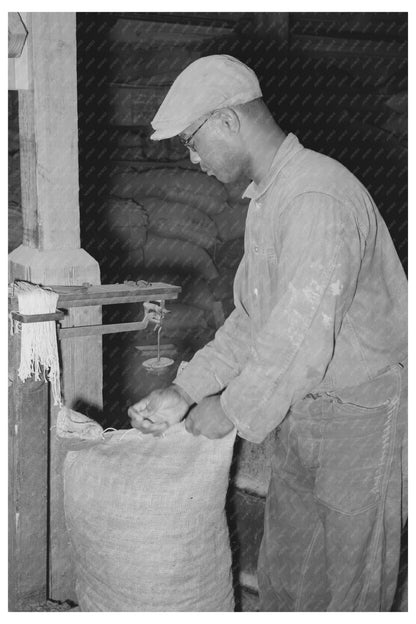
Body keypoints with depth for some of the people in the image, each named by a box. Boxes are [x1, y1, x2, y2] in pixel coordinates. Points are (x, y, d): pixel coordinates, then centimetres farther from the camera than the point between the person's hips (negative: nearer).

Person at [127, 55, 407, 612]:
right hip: (304, 408, 9)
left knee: (348, 587, 9)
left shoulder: (317, 198, -26)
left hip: (363, 414, -9)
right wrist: (184, 392, 3)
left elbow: (300, 341, -31)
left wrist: (231, 410, -17)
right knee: (282, 579, 20)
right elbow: (252, 320, 11)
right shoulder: (267, 198, 7)